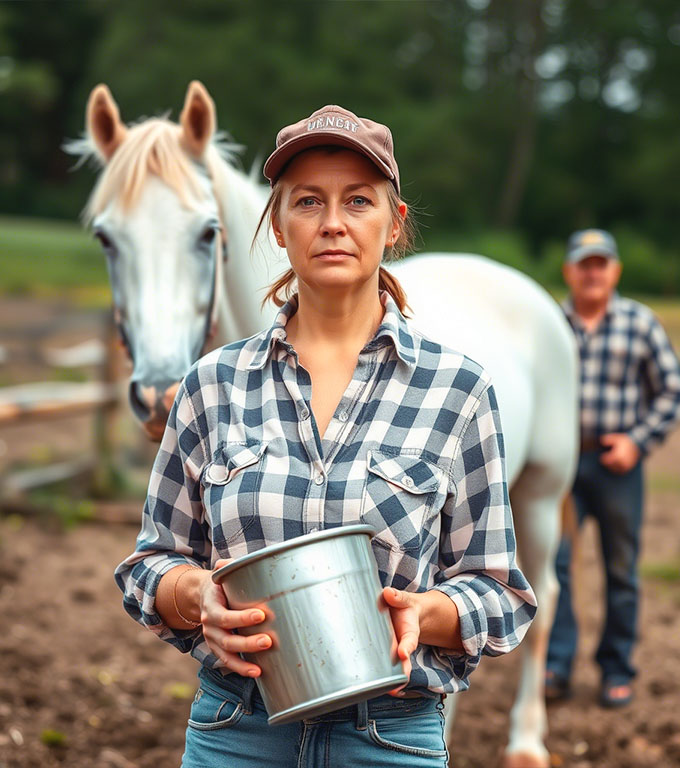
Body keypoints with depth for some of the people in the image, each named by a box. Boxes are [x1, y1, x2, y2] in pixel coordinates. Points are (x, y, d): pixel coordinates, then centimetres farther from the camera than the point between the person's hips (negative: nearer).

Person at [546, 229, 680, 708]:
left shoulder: (641, 323, 2)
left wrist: (638, 440, -4)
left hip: (616, 462, 0)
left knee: (621, 569, 7)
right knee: (551, 559, -8)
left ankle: (617, 670, 20)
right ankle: (556, 667, 1)